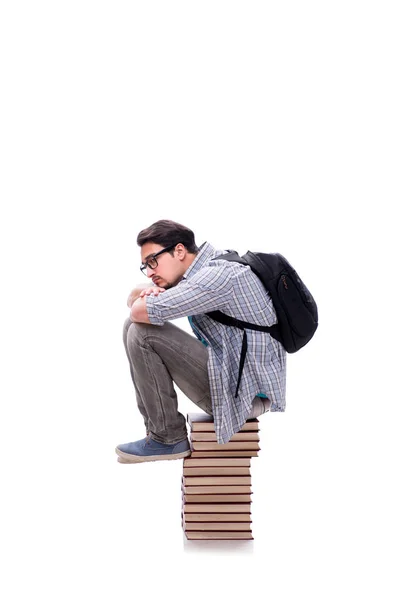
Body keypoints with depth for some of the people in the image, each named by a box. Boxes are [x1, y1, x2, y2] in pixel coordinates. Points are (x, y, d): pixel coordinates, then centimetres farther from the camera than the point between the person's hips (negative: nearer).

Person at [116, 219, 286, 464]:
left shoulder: (218, 274, -20)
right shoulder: (202, 271, 11)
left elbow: (140, 312, -25)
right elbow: (133, 299, 16)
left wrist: (143, 302, -1)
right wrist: (147, 292, -8)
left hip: (243, 393, -10)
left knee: (142, 334, -15)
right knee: (133, 326, 10)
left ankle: (168, 438, -4)